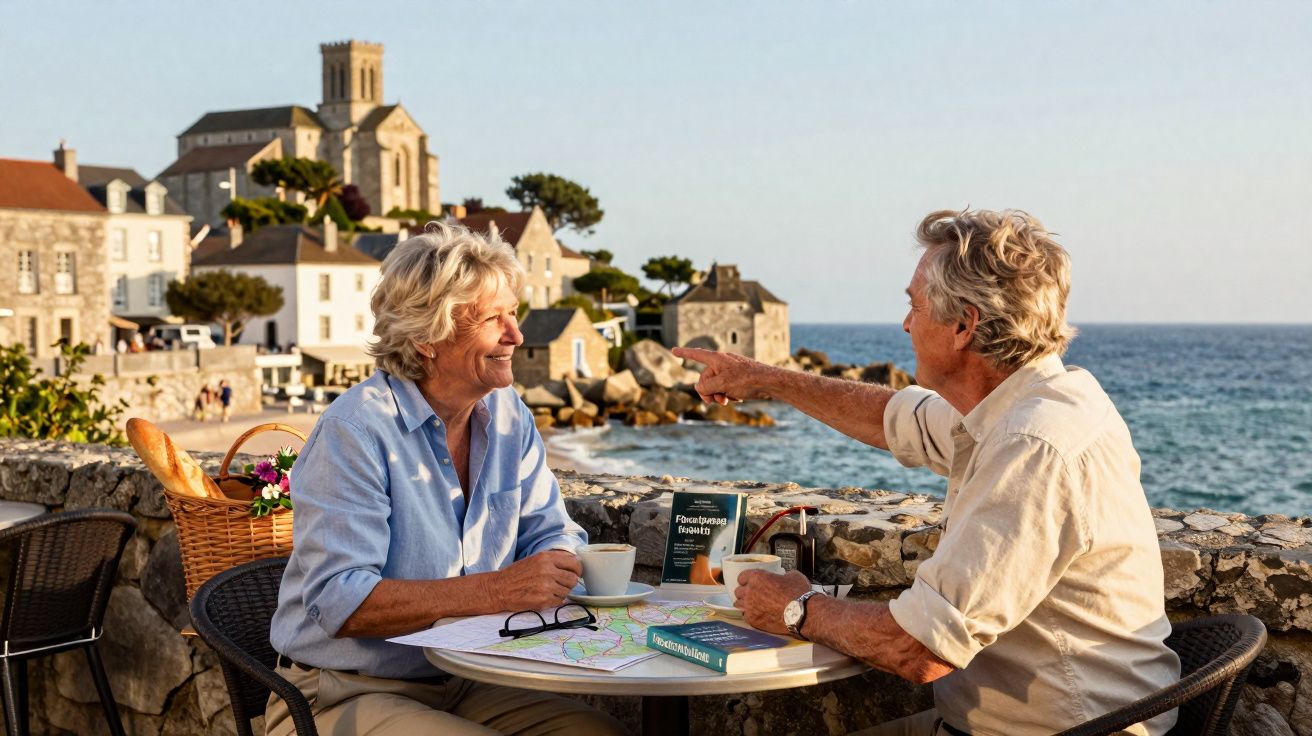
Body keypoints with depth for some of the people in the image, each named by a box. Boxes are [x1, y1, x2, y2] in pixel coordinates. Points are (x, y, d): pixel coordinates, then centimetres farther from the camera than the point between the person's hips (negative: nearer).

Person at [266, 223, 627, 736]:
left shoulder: (507, 416, 6)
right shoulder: (356, 430, -17)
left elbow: (550, 535, 11)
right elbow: (339, 602, -24)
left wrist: (560, 565, -15)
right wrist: (496, 590, -30)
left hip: (465, 686, 7)